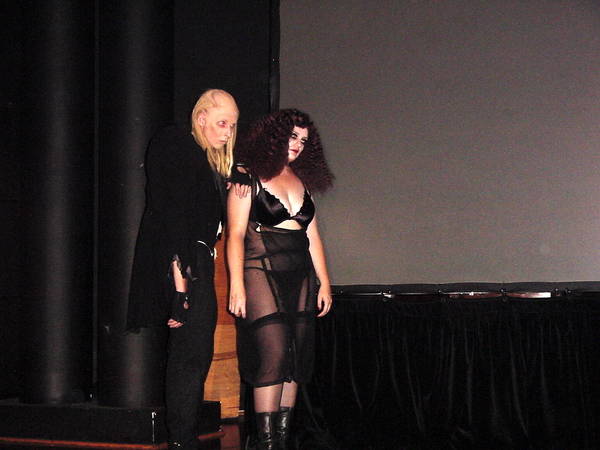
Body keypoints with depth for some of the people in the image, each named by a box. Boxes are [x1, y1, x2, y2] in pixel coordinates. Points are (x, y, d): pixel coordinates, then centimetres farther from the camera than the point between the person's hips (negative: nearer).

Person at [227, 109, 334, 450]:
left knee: (298, 358, 3)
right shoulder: (250, 178, -1)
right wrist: (237, 285, -14)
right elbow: (236, 234, -6)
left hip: (300, 276, 6)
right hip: (261, 273, -6)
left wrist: (324, 283, 11)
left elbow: (313, 236, 17)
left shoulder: (302, 181, 16)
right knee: (273, 354, -14)